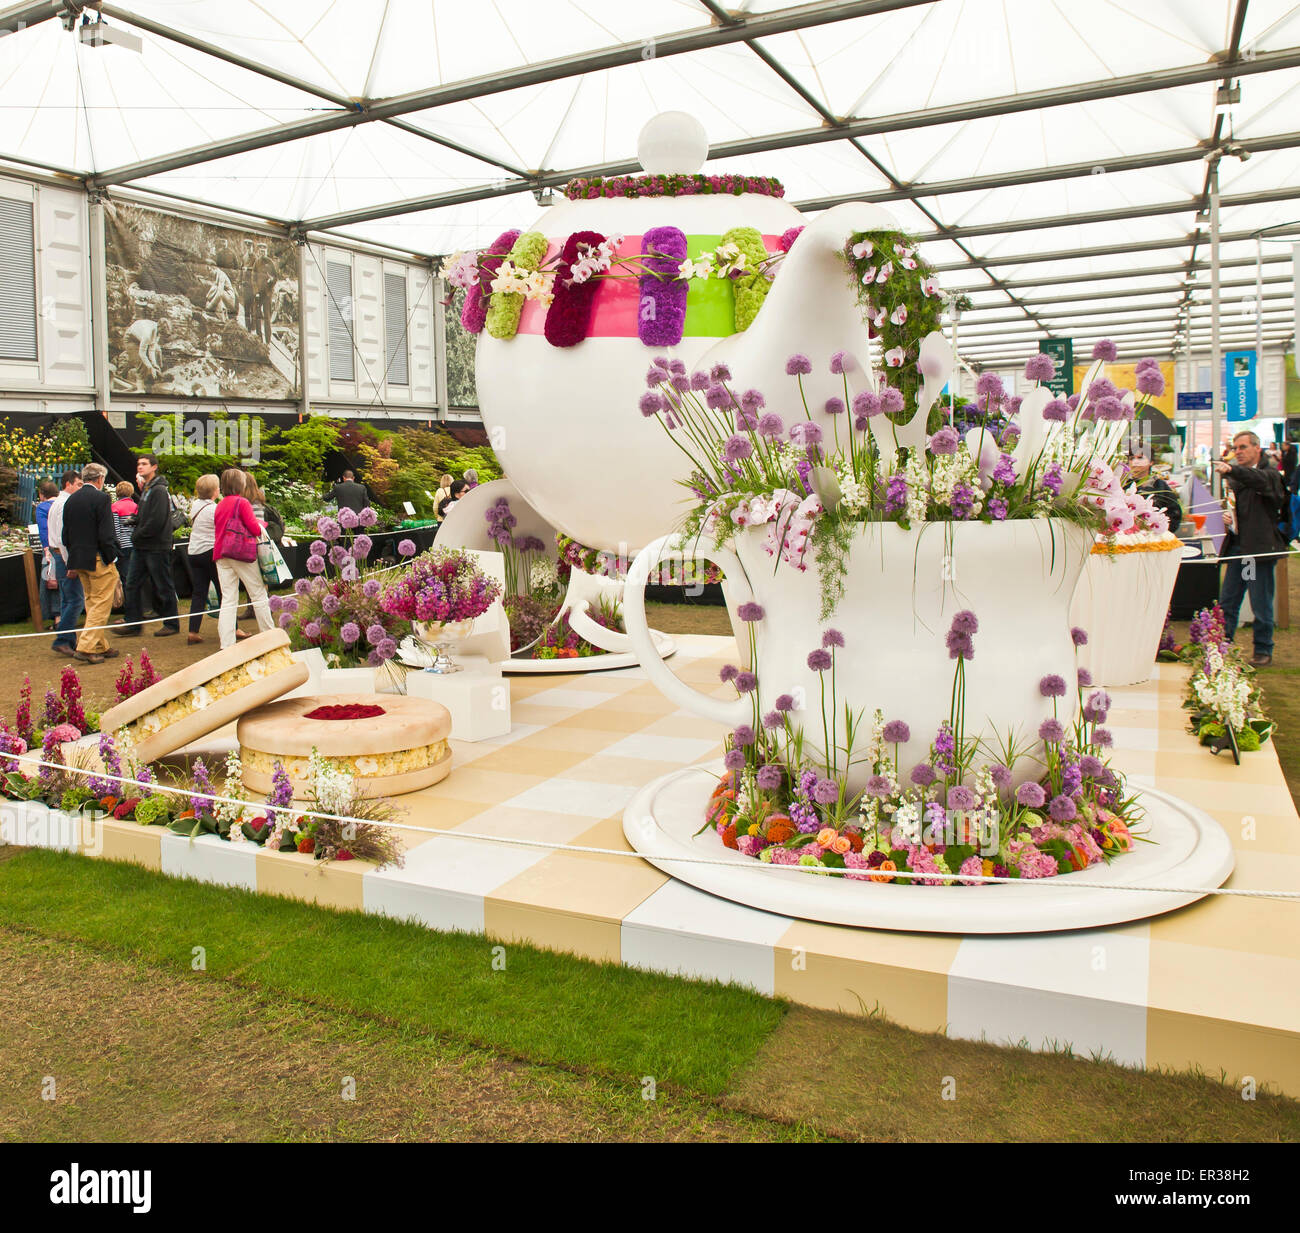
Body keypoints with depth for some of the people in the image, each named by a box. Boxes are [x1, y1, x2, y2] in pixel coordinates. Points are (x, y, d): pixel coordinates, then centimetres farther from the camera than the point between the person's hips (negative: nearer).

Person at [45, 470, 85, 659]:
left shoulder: (56, 503, 19)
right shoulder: (66, 504, -14)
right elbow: (64, 537, -20)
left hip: (57, 553, 11)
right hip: (65, 556, -11)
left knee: (67, 600, 12)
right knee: (76, 600, -11)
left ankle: (69, 641, 16)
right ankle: (62, 641, -13)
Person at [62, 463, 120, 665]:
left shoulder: (70, 500, 10)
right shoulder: (101, 498, -12)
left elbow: (66, 534, 13)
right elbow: (106, 534, -18)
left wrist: (73, 561, 18)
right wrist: (111, 558, -11)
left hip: (78, 560, 8)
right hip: (98, 559, -8)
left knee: (92, 603, 16)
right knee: (101, 604, -2)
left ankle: (100, 646, 22)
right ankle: (86, 647, -8)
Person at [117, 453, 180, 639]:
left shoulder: (159, 490, -13)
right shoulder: (145, 489, 16)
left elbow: (157, 521, -20)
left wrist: (137, 535, -13)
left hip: (156, 547, -9)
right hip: (141, 547, 9)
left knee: (163, 587, 0)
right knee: (132, 585, 7)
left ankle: (172, 624, 10)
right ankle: (132, 625, 12)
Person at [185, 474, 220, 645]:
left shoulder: (195, 505, 8)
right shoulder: (215, 509, -13)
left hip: (193, 553, 7)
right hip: (211, 552, -7)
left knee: (198, 593, 7)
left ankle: (193, 632, 3)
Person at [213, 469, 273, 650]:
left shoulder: (220, 505, 13)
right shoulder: (242, 502, -8)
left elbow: (218, 530, 18)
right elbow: (254, 528, -14)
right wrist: (262, 526, 8)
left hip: (221, 554, 6)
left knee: (228, 599, 4)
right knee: (259, 594, 6)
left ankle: (227, 645, -1)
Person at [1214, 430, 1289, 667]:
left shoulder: (1269, 475, -7)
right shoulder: (1235, 477, 16)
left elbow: (1257, 480, -31)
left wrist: (1231, 470, -49)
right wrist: (1227, 515, 5)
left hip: (1260, 547, -7)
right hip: (1237, 547, 7)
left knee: (1261, 604, 0)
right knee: (1227, 601, 8)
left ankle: (1263, 650, 12)